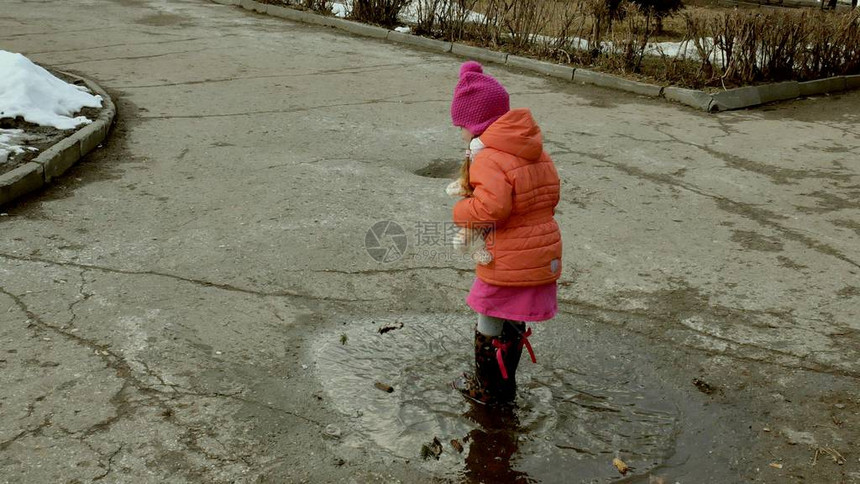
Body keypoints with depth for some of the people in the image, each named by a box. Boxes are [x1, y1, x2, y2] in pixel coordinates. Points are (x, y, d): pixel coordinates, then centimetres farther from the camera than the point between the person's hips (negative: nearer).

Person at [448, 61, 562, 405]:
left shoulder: (490, 159, -20)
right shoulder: (538, 153, 10)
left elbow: (490, 207, -34)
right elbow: (550, 197, 15)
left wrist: (462, 211, -14)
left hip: (507, 263, -9)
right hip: (544, 256, 9)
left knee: (490, 325, 11)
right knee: (514, 322, 23)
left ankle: (487, 388, 27)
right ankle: (504, 384, 38)